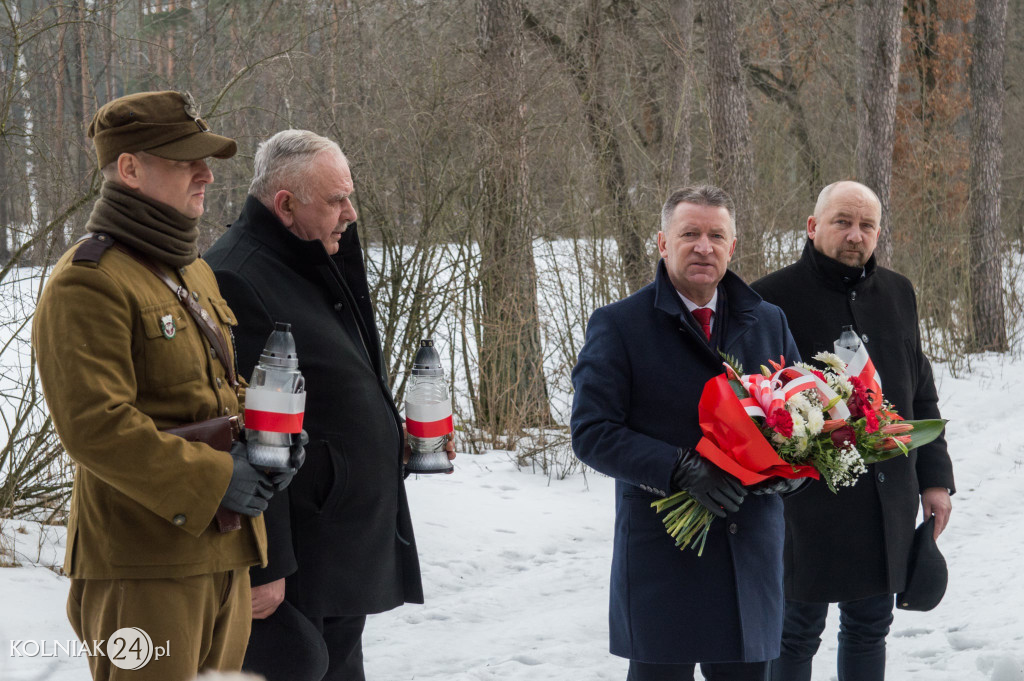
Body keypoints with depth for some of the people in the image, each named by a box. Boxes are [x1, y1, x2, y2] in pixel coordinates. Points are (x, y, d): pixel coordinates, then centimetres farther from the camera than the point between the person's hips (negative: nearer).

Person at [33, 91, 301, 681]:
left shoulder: (196, 275, 19)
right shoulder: (87, 284, -12)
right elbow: (95, 425, -21)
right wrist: (212, 480, -20)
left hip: (225, 554, 9)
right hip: (144, 565, -9)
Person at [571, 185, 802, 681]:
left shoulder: (769, 322, 11)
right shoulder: (618, 325, -3)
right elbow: (591, 433, -9)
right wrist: (682, 469, -22)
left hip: (751, 554, 4)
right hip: (660, 557, -4)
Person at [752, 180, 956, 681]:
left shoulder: (897, 294, 11)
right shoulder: (773, 297, -8)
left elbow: (921, 394, 17)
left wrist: (935, 477, 13)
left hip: (889, 502, 5)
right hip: (805, 500, -5)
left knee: (870, 626, 14)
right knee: (797, 632, 5)